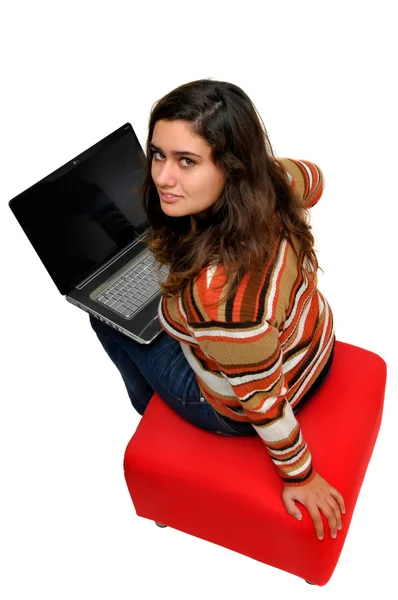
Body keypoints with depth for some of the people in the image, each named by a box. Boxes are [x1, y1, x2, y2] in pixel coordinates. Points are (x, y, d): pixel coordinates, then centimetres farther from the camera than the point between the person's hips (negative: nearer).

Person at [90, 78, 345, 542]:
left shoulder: (217, 290, -45)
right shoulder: (271, 179, -22)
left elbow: (265, 402, -31)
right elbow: (313, 178, 3)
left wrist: (300, 478, -13)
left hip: (236, 410, -6)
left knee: (109, 315, 10)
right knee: (152, 301, 26)